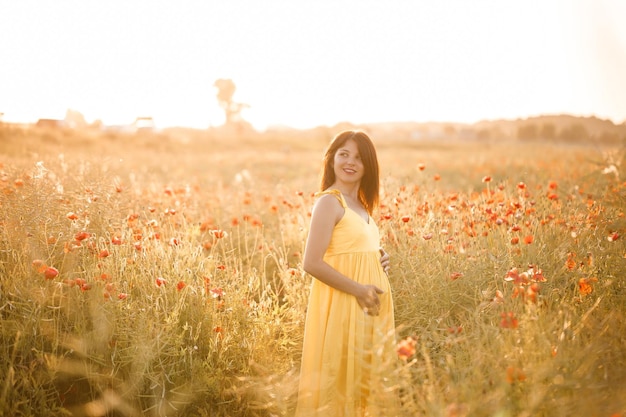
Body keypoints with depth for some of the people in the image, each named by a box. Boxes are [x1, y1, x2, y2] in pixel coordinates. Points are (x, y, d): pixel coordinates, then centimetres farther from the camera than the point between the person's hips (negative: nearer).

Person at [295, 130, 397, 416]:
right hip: (342, 306, -8)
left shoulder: (361, 205, 13)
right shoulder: (329, 201, -12)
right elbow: (312, 263, -19)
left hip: (369, 306, 9)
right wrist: (358, 290, -18)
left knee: (368, 379, 15)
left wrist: (380, 261, 4)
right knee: (341, 379, -1)